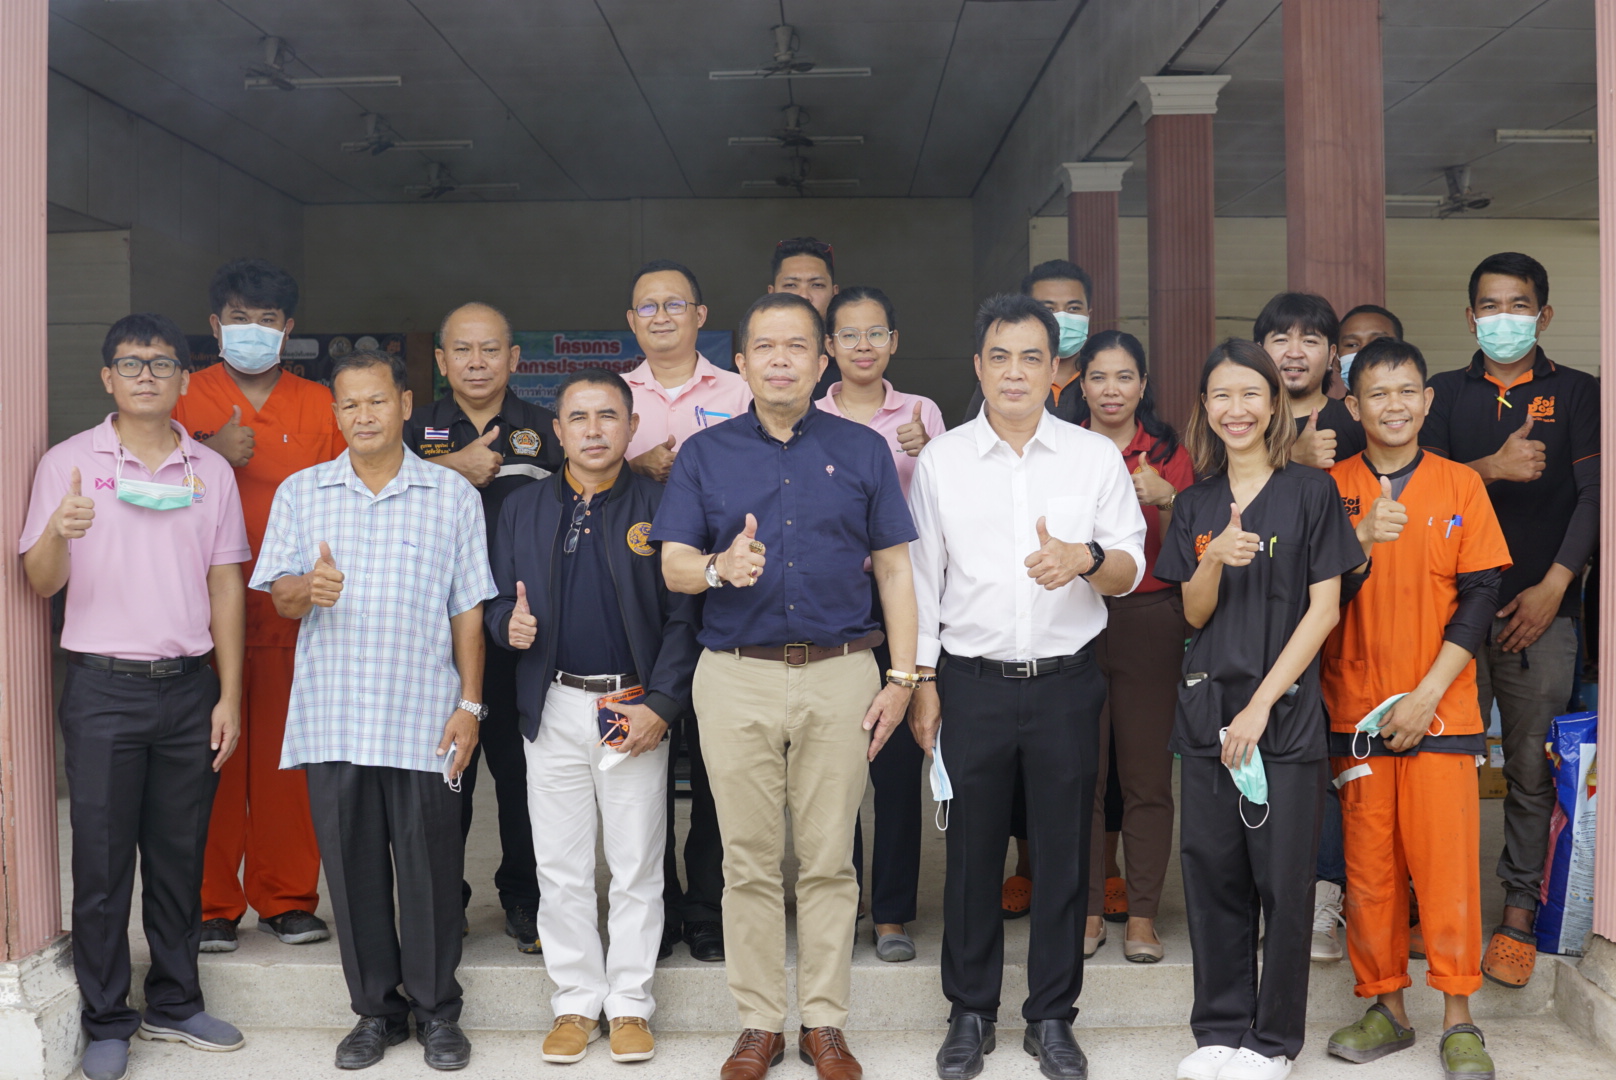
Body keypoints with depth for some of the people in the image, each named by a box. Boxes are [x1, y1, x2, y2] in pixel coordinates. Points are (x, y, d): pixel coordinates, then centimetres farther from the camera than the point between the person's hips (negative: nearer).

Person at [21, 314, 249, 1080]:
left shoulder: (211, 471, 8)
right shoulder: (68, 463, 0)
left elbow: (225, 586, 9)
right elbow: (40, 582, -3)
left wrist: (229, 695, 4)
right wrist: (59, 532, -26)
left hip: (189, 685, 2)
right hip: (104, 687, -2)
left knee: (180, 856, 10)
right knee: (102, 862, 3)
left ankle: (174, 1004, 24)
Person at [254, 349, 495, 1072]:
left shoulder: (452, 495, 6)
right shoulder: (300, 493, 10)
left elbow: (468, 609, 4)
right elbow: (278, 596, 7)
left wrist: (469, 703, -2)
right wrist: (308, 589, -17)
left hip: (424, 720, -2)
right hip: (332, 717, 2)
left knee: (430, 866, 3)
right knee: (352, 866, 8)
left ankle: (436, 1009, 19)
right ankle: (375, 1010, 23)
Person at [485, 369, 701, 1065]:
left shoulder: (659, 507, -1)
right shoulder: (522, 509, 9)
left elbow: (682, 617, -4)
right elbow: (498, 600, 12)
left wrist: (660, 706, -11)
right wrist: (509, 625, -12)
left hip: (635, 709, -2)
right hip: (553, 709, 2)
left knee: (636, 868, 6)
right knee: (561, 869, 8)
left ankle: (629, 1005, 19)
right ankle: (575, 1003, 22)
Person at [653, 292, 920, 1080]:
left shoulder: (862, 450, 8)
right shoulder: (705, 454, 8)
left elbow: (894, 569, 8)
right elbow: (673, 565, 2)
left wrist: (901, 675, 0)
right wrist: (720, 567, -21)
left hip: (841, 672, 0)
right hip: (736, 676, 0)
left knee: (829, 860, 5)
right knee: (750, 862, 5)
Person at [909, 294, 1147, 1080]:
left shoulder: (1096, 456, 3)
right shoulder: (940, 461, 4)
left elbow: (1130, 568, 2)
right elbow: (922, 577, 6)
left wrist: (1088, 558, -21)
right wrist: (921, 679, 2)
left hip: (1067, 682, 0)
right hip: (973, 683, 0)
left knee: (1062, 853, 7)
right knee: (972, 851, 8)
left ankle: (1051, 1016, 23)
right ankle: (970, 1012, 23)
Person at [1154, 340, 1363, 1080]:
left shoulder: (1310, 492, -2)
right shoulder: (1196, 506, 10)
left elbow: (1325, 609, -6)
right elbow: (1194, 614, 8)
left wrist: (1262, 702, -12)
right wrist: (1214, 562, -14)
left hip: (1285, 711, -4)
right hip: (1206, 708, 4)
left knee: (1283, 878, 2)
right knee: (1213, 873, 8)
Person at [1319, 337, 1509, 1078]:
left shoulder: (1460, 485, 3)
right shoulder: (1331, 489, 5)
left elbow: (1480, 597, 0)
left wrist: (1426, 695, -8)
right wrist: (1362, 539, -21)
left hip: (1439, 710, -1)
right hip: (1355, 712, 1)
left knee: (1447, 860, -2)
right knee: (1368, 865, 6)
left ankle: (1458, 1020, 10)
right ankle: (1386, 1008, 19)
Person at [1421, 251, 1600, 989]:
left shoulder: (1576, 393, 9)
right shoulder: (1445, 394, 13)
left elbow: (1593, 493, 2)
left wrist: (1553, 585, -7)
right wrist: (1492, 468, -16)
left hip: (1540, 610, -1)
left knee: (1533, 767, 1)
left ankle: (1519, 914, 9)